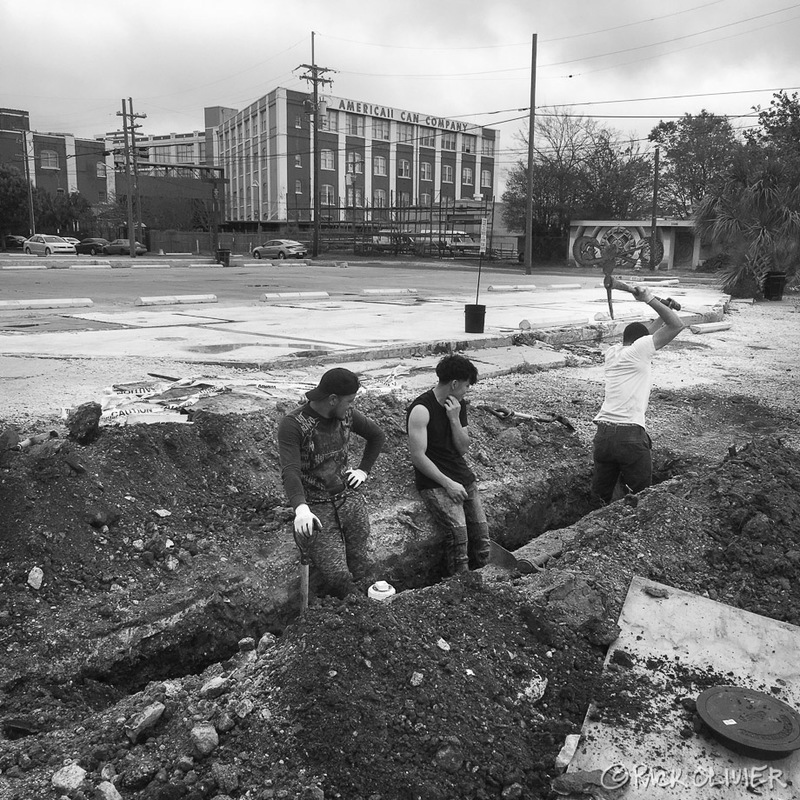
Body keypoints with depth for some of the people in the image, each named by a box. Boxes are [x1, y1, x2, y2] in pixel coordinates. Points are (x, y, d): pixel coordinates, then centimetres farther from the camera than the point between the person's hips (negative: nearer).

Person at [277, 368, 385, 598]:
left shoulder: (346, 414, 2)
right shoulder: (292, 425, -16)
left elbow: (377, 435, 21)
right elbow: (290, 471, -28)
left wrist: (364, 470, 12)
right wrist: (301, 508, -44)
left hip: (350, 498, 5)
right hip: (315, 507, -5)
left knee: (360, 570, 5)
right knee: (338, 576, -15)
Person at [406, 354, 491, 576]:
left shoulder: (458, 406, 9)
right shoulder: (421, 410, -14)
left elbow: (463, 449, 7)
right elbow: (418, 457, -15)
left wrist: (454, 419, -8)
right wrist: (448, 483, -17)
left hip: (462, 476, 7)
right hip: (434, 481, -7)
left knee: (481, 532, -5)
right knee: (458, 532, -24)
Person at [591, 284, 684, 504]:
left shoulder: (612, 352, 17)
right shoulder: (638, 350, -1)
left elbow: (648, 336, 35)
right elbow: (677, 325, -4)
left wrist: (662, 315, 36)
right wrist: (649, 299, -4)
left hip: (602, 435, 6)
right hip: (630, 435, -6)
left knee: (600, 497, 14)